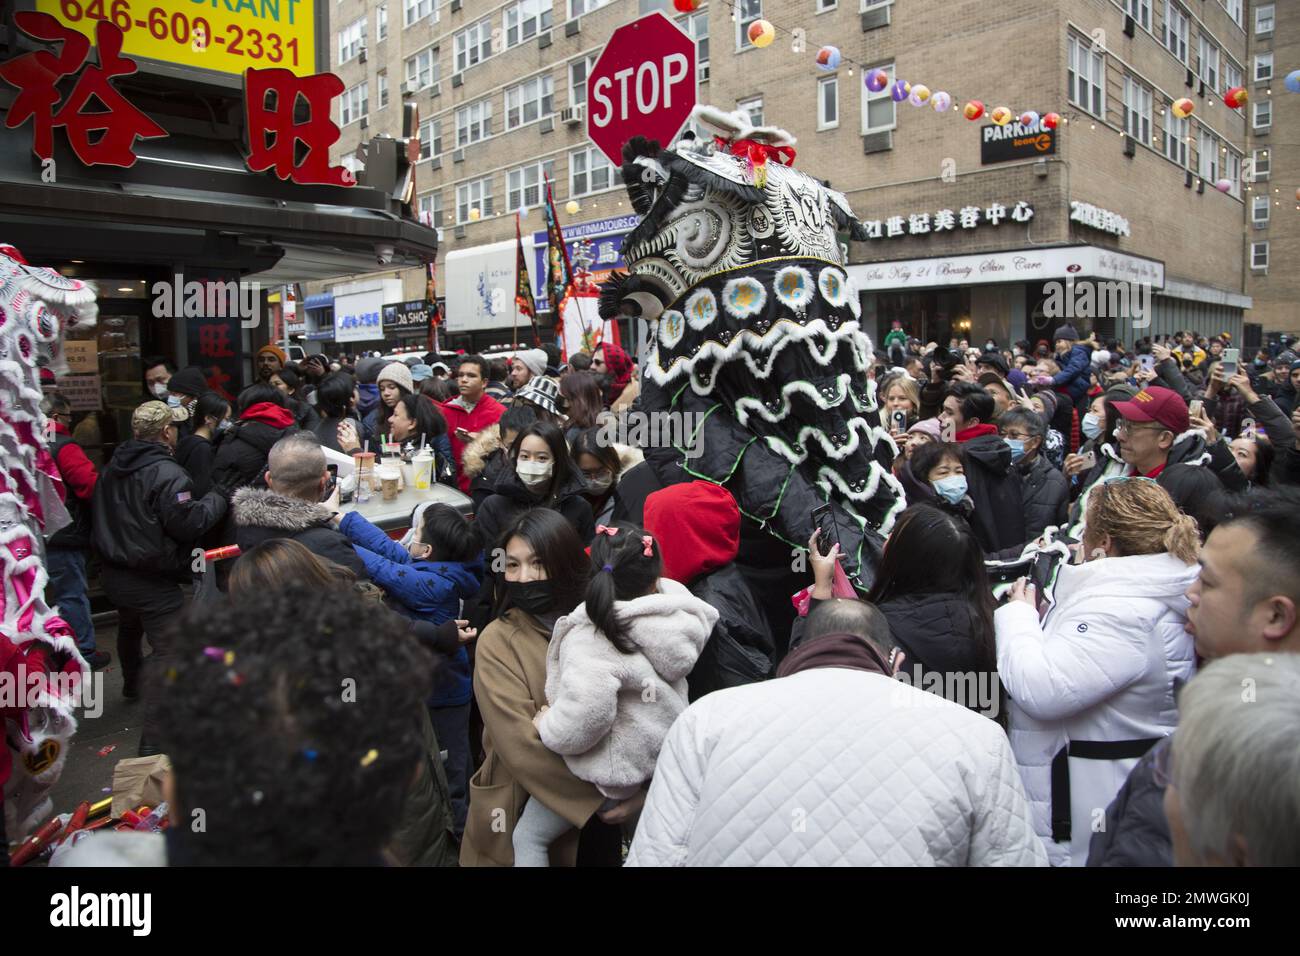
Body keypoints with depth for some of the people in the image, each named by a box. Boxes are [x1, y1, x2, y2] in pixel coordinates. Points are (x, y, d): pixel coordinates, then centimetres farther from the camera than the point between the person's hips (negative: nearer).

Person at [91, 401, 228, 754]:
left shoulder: (112, 469, 6)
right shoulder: (167, 474, -23)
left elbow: (102, 517, 17)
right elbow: (188, 523, -25)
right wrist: (217, 498, -12)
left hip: (114, 574, 10)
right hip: (154, 582, -9)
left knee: (129, 629, 33)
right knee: (167, 651, -6)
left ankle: (131, 685, 61)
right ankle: (154, 737, -9)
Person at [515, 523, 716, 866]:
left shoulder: (589, 636, -30)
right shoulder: (677, 613, -13)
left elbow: (587, 712, -41)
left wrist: (548, 727, -19)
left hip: (612, 776, -6)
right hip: (663, 752, 7)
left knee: (527, 836, 13)